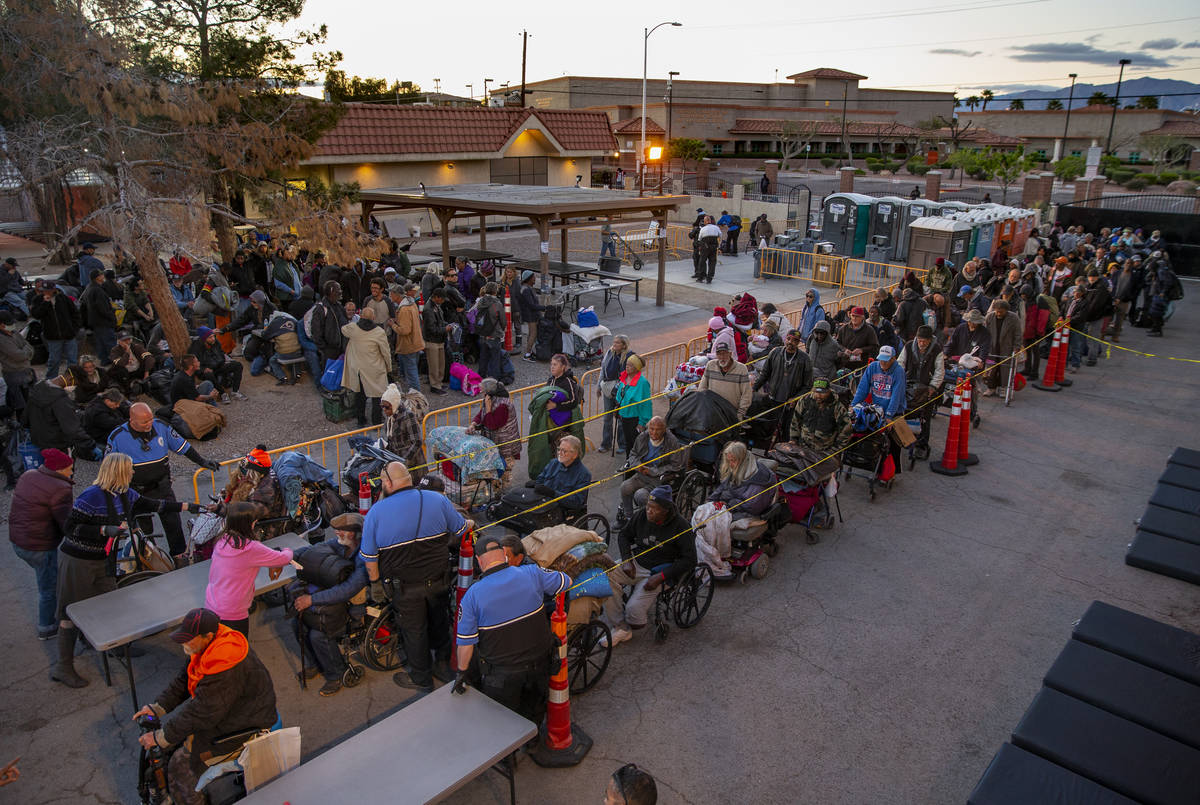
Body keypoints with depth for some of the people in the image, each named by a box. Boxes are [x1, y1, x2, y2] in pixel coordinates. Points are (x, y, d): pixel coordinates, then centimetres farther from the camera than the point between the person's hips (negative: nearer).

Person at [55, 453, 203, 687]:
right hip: (77, 561, -8)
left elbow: (152, 505, 10)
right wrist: (105, 530, -28)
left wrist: (191, 506, 8)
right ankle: (63, 668, 12)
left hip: (101, 560, 8)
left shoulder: (126, 495, 2)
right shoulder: (92, 496, -23)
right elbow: (69, 528, -20)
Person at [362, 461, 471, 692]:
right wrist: (471, 524, 23)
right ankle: (445, 666, 39)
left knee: (414, 630, 16)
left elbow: (369, 557, -7)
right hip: (438, 579, 2)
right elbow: (461, 530, 0)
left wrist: (375, 582, 8)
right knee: (439, 621, 24)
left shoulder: (376, 512, -14)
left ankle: (421, 678, 34)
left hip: (404, 588, -2)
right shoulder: (437, 500, -10)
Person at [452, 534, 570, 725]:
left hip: (501, 673, -3)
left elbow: (466, 642, -12)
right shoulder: (532, 574, -13)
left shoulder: (472, 596, -18)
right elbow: (566, 581, 5)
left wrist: (462, 672, 4)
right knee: (534, 714, 27)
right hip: (539, 665, 3)